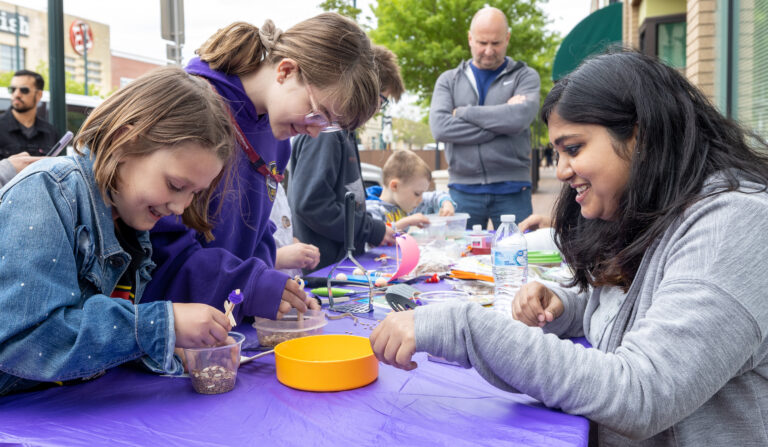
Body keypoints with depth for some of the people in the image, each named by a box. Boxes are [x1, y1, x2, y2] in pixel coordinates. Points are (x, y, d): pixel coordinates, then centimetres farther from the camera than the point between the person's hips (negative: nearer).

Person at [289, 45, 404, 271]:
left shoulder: (344, 131, 15)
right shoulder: (324, 131, -15)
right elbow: (310, 203, -23)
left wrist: (373, 226, 8)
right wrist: (372, 230, -14)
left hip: (346, 259, 9)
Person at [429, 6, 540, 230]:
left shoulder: (525, 76, 7)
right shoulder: (449, 80, 11)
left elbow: (520, 117, -14)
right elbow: (439, 127, -8)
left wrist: (464, 112, -5)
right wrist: (501, 121, -10)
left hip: (511, 189, -1)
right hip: (463, 189, 1)